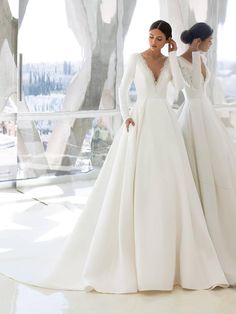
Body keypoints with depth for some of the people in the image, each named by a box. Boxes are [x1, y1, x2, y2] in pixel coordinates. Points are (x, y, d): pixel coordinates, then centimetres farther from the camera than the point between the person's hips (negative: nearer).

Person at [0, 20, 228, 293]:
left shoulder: (169, 62, 12)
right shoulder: (136, 58, 5)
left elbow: (179, 85, -6)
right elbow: (123, 89, 2)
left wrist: (173, 54, -1)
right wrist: (126, 116, -10)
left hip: (164, 123, 3)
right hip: (140, 121, -3)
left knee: (169, 186, 0)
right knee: (133, 184, -6)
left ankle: (169, 255, 9)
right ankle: (128, 251, 3)